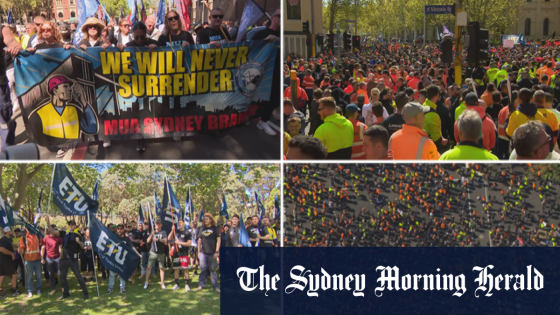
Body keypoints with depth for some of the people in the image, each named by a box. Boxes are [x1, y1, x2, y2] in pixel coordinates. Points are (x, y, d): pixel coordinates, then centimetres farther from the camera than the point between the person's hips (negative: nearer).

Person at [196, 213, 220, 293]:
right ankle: (201, 285, 14)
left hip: (212, 253, -3)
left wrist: (217, 252, -10)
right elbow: (199, 240, 16)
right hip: (203, 252, 3)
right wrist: (199, 251, 11)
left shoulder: (215, 228, 0)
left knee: (213, 269, 1)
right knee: (203, 269, 6)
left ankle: (215, 286, 7)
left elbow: (218, 240, -4)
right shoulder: (202, 228, 12)